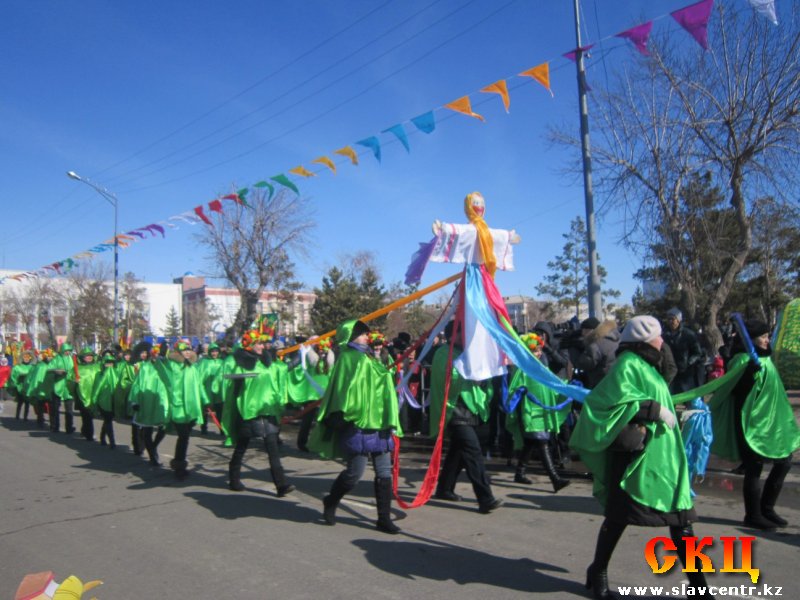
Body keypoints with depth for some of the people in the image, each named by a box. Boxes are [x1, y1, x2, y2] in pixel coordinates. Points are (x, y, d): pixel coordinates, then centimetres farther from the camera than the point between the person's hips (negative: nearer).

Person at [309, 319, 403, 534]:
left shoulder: (371, 359, 18)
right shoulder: (348, 358, -6)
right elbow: (344, 390, -16)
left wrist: (391, 422, 15)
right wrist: (339, 417, -24)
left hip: (378, 424, 8)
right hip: (357, 425, -8)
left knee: (384, 472, 5)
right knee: (355, 471, -3)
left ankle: (384, 518, 14)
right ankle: (330, 502, 23)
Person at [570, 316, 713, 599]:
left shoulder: (645, 365, 18)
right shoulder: (628, 364, -10)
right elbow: (618, 399, -24)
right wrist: (655, 409, -23)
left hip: (661, 456, 9)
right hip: (636, 453, -9)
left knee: (680, 516, 7)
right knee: (619, 515, 1)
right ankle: (597, 573, 19)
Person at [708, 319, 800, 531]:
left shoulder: (764, 359, 12)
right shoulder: (743, 359, -14)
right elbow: (735, 390, -23)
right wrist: (750, 373, -37)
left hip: (770, 421, 9)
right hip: (751, 422, -9)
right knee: (754, 470, -3)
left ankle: (766, 508, 23)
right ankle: (753, 515, 9)